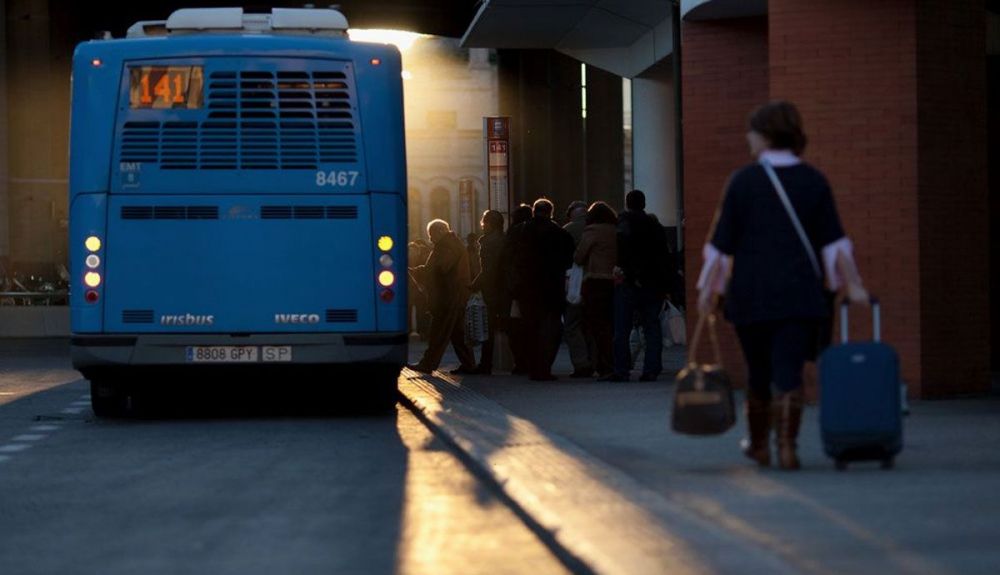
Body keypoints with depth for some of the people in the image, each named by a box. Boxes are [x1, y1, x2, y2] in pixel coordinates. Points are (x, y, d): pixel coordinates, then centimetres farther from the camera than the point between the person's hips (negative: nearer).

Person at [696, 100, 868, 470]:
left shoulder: (743, 181, -3)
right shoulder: (813, 181, 2)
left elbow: (722, 242, -3)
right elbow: (833, 241, -3)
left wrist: (709, 288, 3)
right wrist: (851, 285, -2)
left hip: (751, 293, 0)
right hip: (800, 293, 0)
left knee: (759, 370, 15)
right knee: (789, 371, -2)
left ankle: (759, 445, 27)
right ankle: (787, 447, -15)